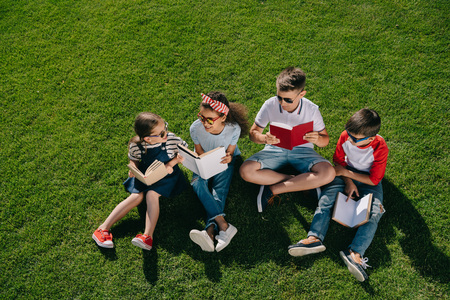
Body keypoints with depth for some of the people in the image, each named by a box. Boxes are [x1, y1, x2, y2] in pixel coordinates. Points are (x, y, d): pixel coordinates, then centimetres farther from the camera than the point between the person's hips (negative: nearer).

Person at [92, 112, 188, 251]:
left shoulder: (171, 139, -19)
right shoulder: (136, 146, -16)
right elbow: (134, 160, 6)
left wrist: (171, 163, -18)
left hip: (166, 175, -1)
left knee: (151, 195, -27)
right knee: (136, 196, -20)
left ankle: (148, 236, -34)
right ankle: (103, 229, -19)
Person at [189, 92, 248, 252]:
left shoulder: (234, 129, -27)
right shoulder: (196, 128, -24)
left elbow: (230, 152, -11)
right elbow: (200, 153, -8)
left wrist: (228, 158, -35)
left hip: (224, 161, -1)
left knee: (220, 188, -28)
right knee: (198, 183, -29)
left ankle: (210, 231, -44)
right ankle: (223, 225, -44)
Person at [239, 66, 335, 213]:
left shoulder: (312, 110, -13)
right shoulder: (270, 105, -13)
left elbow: (325, 139, -2)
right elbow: (253, 132, -5)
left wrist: (317, 139, -28)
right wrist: (264, 138, -30)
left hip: (302, 151, 0)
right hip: (275, 150, 1)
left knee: (328, 173, -31)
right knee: (246, 170, -28)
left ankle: (273, 189, -20)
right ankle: (302, 182, -16)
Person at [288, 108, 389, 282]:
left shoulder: (380, 148, -24)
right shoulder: (345, 136, -15)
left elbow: (374, 179, -18)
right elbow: (339, 161, 1)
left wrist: (346, 172, -17)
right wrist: (348, 181, -13)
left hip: (367, 180, -3)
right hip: (347, 174, 3)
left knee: (374, 212, -27)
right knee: (326, 197, -23)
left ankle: (355, 253, -43)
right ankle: (315, 238, -39)